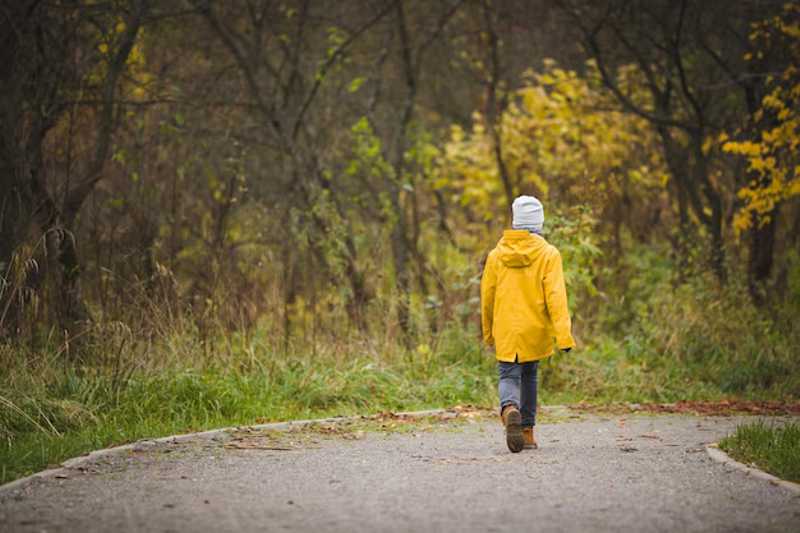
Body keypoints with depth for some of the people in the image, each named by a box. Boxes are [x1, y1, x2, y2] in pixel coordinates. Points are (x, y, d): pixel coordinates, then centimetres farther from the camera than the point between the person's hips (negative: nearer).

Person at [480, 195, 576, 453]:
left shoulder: (496, 255, 1)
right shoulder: (548, 254, -6)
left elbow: (487, 296, 6)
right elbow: (555, 295, -14)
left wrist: (489, 334, 19)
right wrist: (564, 335, -17)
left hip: (505, 330, 0)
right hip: (535, 330, 0)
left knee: (509, 376, 2)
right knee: (529, 376, 18)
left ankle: (509, 409, -31)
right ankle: (527, 431, 21)